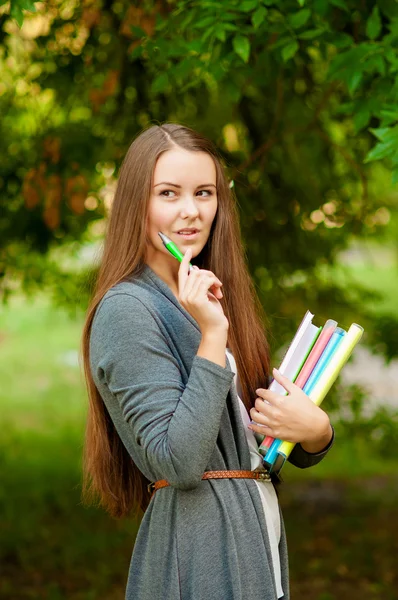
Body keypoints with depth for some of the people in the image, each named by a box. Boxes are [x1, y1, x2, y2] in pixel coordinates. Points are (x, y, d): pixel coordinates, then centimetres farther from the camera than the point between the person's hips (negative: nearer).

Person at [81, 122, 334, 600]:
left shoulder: (208, 299, 11)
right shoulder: (126, 309, -13)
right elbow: (179, 463, -22)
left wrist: (314, 429, -9)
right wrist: (212, 335, -23)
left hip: (260, 538, 8)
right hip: (200, 556, -8)